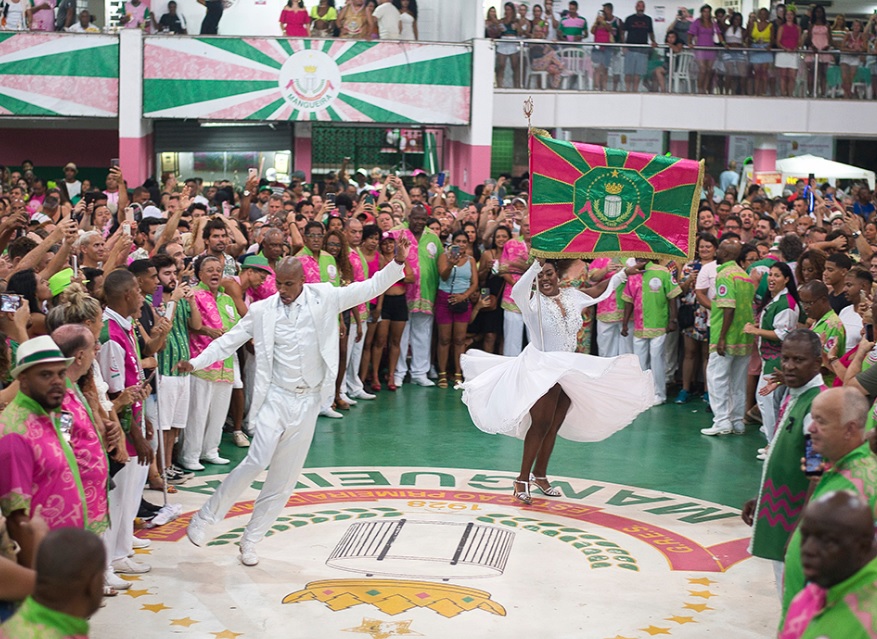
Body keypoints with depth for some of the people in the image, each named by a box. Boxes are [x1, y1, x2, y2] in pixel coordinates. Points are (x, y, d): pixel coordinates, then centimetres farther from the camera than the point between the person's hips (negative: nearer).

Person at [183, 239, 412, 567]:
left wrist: (398, 263, -13)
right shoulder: (262, 310, -2)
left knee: (284, 478, 7)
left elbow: (370, 288, -1)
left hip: (308, 401, 2)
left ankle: (250, 540, 20)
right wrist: (195, 362, -9)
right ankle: (204, 518, 1)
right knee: (256, 462, -17)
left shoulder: (324, 298, -1)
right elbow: (229, 340, 2)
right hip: (276, 398, -2)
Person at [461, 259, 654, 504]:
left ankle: (540, 474, 25)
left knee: (554, 426, 11)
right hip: (541, 370, -6)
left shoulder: (572, 296, 4)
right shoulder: (534, 301, -13)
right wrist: (536, 264, -42)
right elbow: (517, 292, -36)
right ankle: (522, 480, -4)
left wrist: (625, 273, 19)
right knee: (541, 423, -12)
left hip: (570, 371, 6)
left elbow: (600, 290, 18)